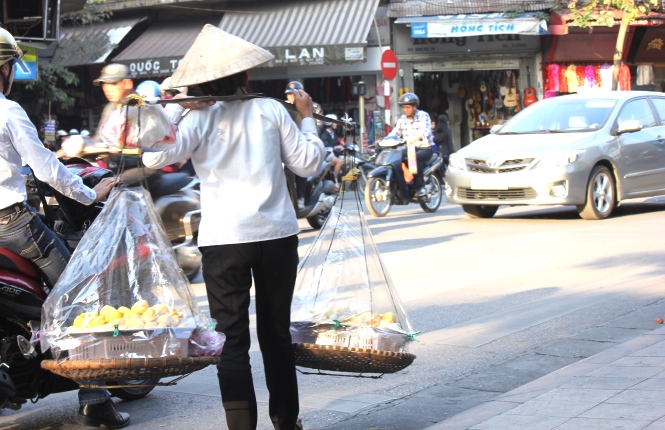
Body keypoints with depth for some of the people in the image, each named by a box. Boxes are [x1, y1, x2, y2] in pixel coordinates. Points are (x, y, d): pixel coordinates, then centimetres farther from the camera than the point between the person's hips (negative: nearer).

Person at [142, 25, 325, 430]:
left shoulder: (200, 118, -2)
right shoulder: (270, 109, 3)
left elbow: (155, 157, -15)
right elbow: (308, 163, 6)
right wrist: (307, 117, 19)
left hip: (224, 239, -2)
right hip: (278, 233, 3)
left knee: (232, 338, 2)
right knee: (277, 331, 16)